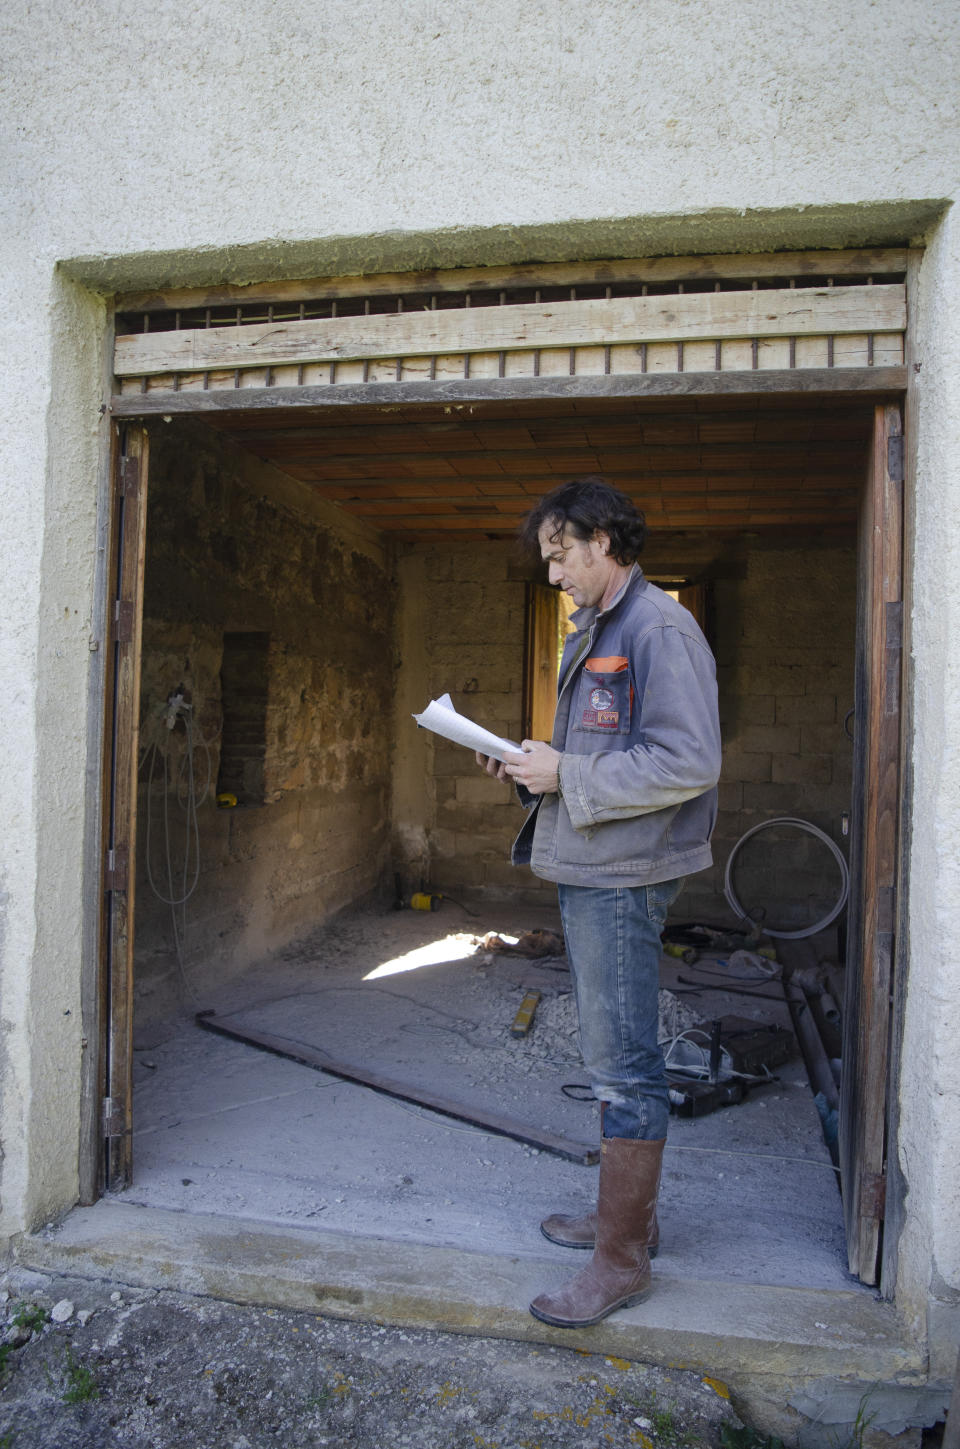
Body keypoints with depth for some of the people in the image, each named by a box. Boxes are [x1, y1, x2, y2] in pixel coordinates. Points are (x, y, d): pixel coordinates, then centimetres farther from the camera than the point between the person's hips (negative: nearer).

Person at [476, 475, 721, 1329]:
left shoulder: (660, 629, -14)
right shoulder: (591, 635, 17)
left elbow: (690, 763, -22)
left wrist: (566, 776, -19)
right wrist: (530, 772, 6)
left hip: (624, 876, -10)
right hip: (588, 872, 10)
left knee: (623, 1064, -1)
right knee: (613, 1055, 18)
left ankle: (623, 1258, 13)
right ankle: (627, 1214, 34)